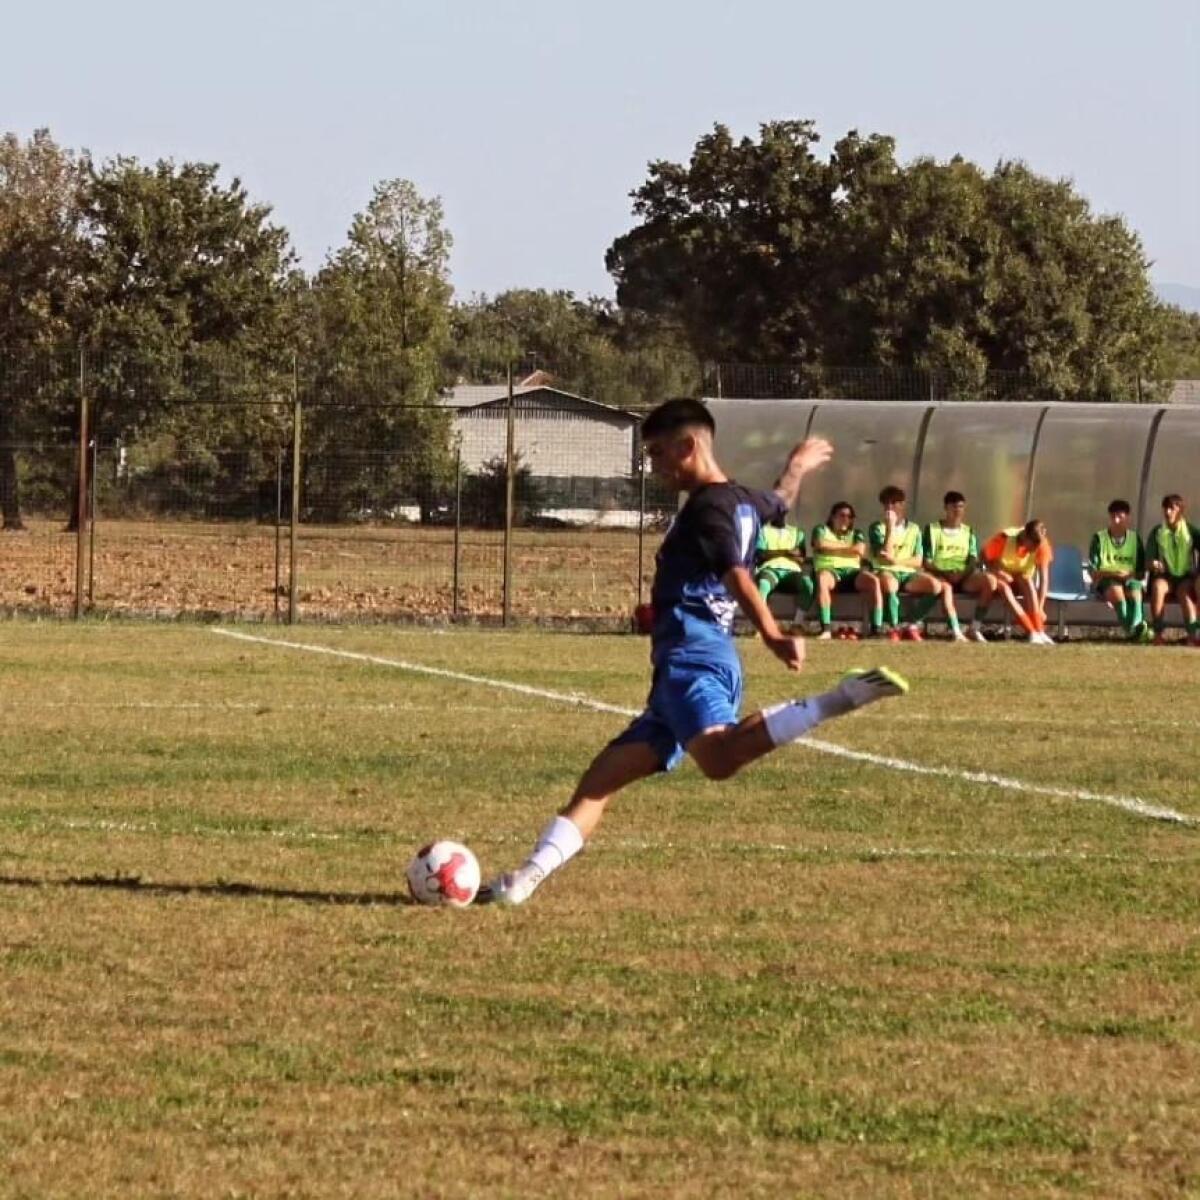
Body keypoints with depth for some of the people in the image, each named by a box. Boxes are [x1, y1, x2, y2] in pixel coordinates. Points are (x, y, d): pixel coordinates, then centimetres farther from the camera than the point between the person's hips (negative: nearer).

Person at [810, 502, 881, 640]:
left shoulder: (857, 534, 24)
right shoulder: (822, 530, 18)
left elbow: (860, 550, 1)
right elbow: (821, 545, -5)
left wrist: (833, 549, 3)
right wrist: (846, 546, 5)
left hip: (851, 571, 3)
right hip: (829, 569, -3)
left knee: (873, 580, -30)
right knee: (822, 579, -41)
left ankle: (876, 628, -36)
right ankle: (826, 629, -46)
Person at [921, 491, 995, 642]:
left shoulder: (968, 532, 18)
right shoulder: (932, 529, 8)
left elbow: (973, 561, 7)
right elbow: (927, 563, 0)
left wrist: (963, 573, -15)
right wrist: (945, 573, -17)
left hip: (963, 578, 4)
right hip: (941, 576, -4)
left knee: (989, 580, -26)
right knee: (945, 586, -40)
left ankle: (976, 628, -24)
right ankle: (955, 631, -43)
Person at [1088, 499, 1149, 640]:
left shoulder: (1135, 538, 12)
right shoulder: (1099, 538, 6)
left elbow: (1141, 572, 10)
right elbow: (1094, 572, -1)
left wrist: (1129, 574, -12)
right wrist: (1112, 573, -17)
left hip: (1129, 580, 2)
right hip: (1104, 581, -2)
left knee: (1134, 587, -34)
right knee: (1116, 589, -37)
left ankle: (1136, 626, -59)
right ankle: (1131, 629, -58)